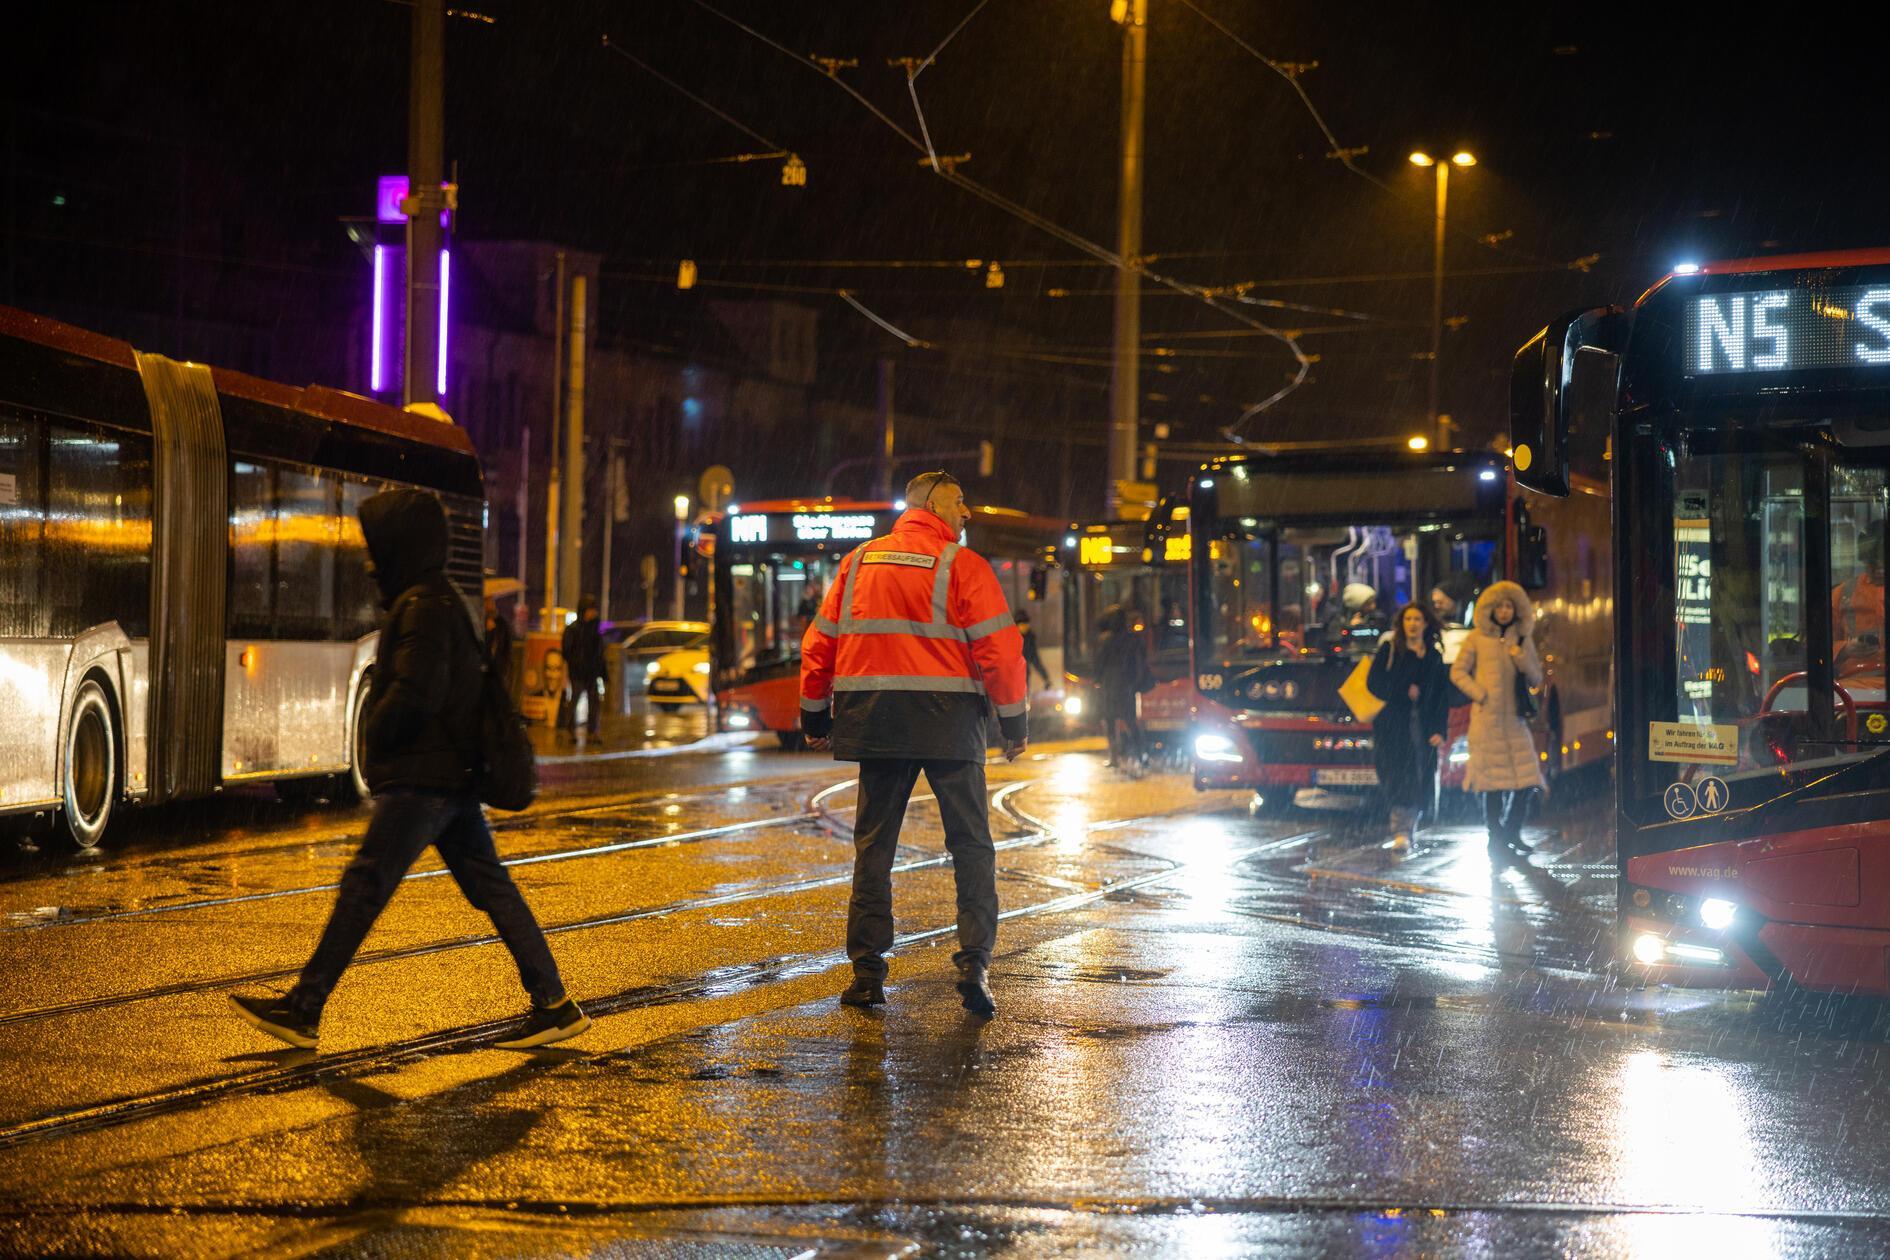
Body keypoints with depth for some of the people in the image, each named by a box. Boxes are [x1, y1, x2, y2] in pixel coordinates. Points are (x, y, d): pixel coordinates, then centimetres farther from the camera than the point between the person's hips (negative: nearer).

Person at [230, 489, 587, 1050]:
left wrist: (374, 739, -6)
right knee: (490, 888, 10)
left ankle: (302, 1009, -5)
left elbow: (413, 694, -22)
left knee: (364, 886, -7)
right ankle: (553, 1003, 11)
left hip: (422, 779, -10)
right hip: (453, 776, 10)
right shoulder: (442, 602, 17)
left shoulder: (424, 608, -14)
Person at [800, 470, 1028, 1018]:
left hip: (875, 722, 4)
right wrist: (1014, 723, 3)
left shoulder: (858, 561, 10)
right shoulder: (962, 566, -4)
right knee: (971, 846, 5)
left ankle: (867, 972, 9)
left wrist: (814, 716, 22)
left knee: (873, 845, 11)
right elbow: (1000, 649, -8)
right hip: (948, 722, -4)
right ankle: (974, 964, -6)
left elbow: (819, 643, 12)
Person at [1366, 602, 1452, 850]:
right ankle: (1401, 832, -21)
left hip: (1422, 726, 3)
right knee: (1397, 775, -15)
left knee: (1421, 781, -3)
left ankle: (1406, 832, 3)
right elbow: (1374, 683, 0)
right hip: (1392, 725, -3)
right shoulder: (1389, 649, 8)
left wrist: (1439, 730, 2)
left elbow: (1442, 697, 12)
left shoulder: (1434, 656, 15)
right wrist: (1404, 692, -8)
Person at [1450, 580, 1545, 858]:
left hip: (1515, 718, 3)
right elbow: (1457, 671, 3)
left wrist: (1522, 659, -5)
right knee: (1493, 780, -1)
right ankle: (1496, 837, 9)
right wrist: (1479, 694, -9)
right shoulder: (1477, 637, 3)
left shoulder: (1522, 639, 12)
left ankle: (1512, 834, 14)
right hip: (1486, 718, -3)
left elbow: (1536, 679, 14)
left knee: (1527, 780, -2)